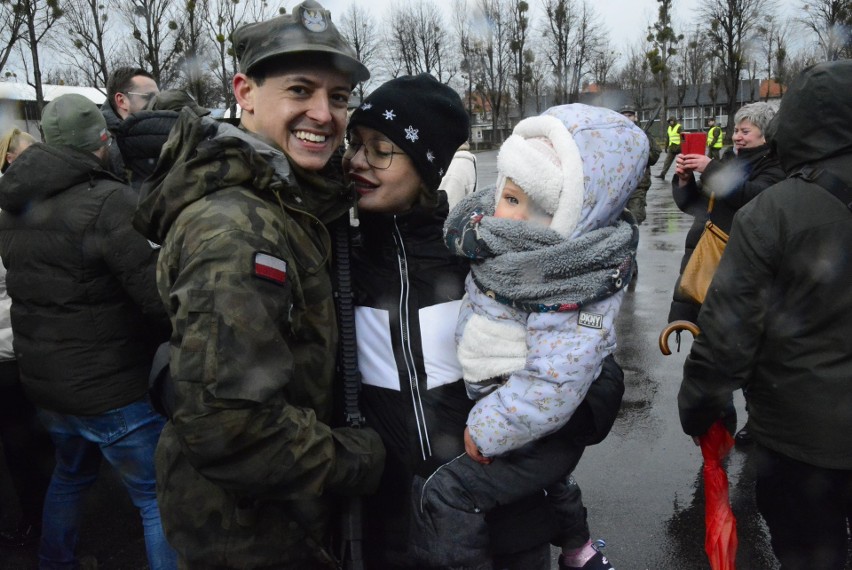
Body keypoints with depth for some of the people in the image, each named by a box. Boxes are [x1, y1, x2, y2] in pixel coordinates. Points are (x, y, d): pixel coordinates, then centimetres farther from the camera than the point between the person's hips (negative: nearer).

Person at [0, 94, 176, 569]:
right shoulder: (111, 202, -22)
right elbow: (159, 294, -25)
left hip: (43, 381, 9)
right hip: (112, 387, -8)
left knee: (71, 475, 29)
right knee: (160, 498, 2)